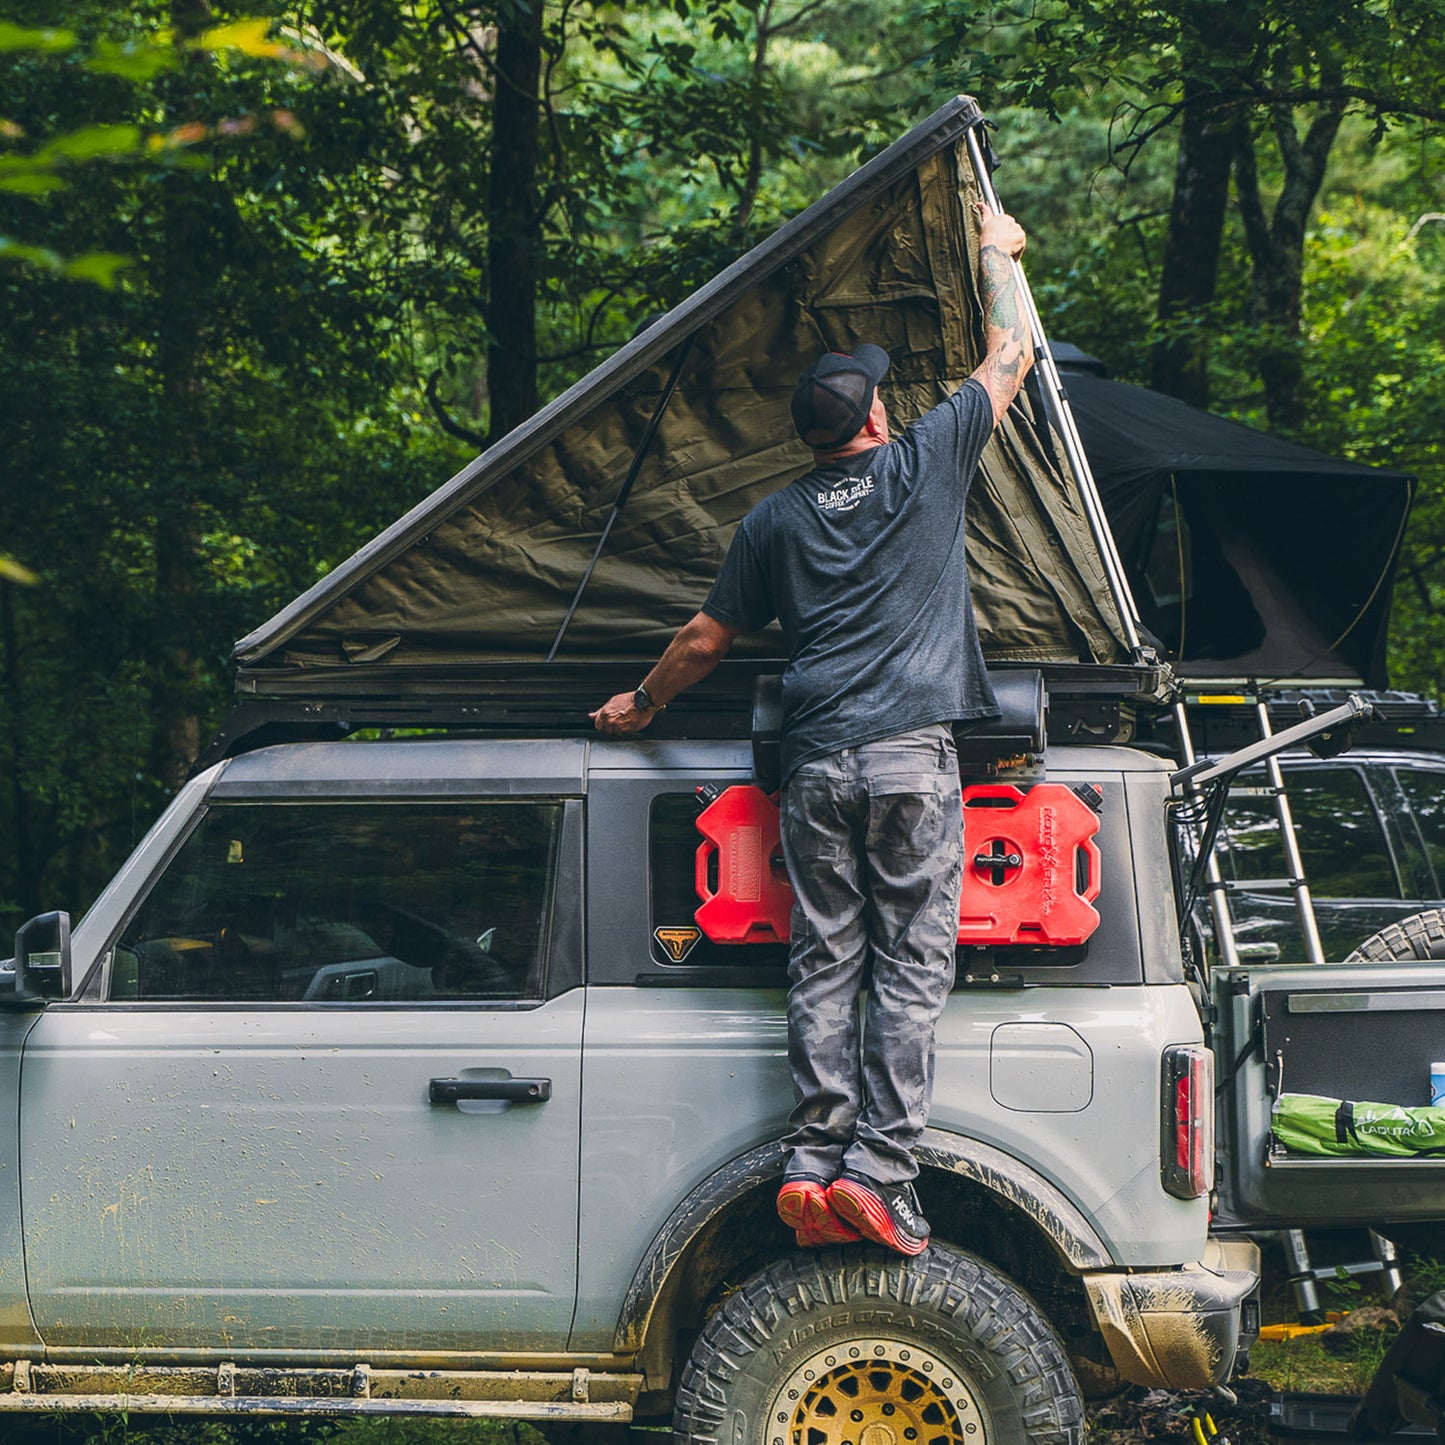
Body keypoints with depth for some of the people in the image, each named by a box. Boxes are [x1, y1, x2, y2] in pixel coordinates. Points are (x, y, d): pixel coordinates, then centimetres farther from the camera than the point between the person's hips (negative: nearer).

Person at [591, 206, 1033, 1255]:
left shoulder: (777, 520, 13)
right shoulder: (926, 468, 5)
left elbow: (708, 637, 20)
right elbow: (1012, 353, 16)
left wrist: (641, 706, 37)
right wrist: (997, 253, 32)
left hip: (817, 764, 3)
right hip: (913, 756, -3)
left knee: (824, 964, 5)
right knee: (910, 969, -4)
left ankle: (815, 1164, -2)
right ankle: (879, 1173, -11)